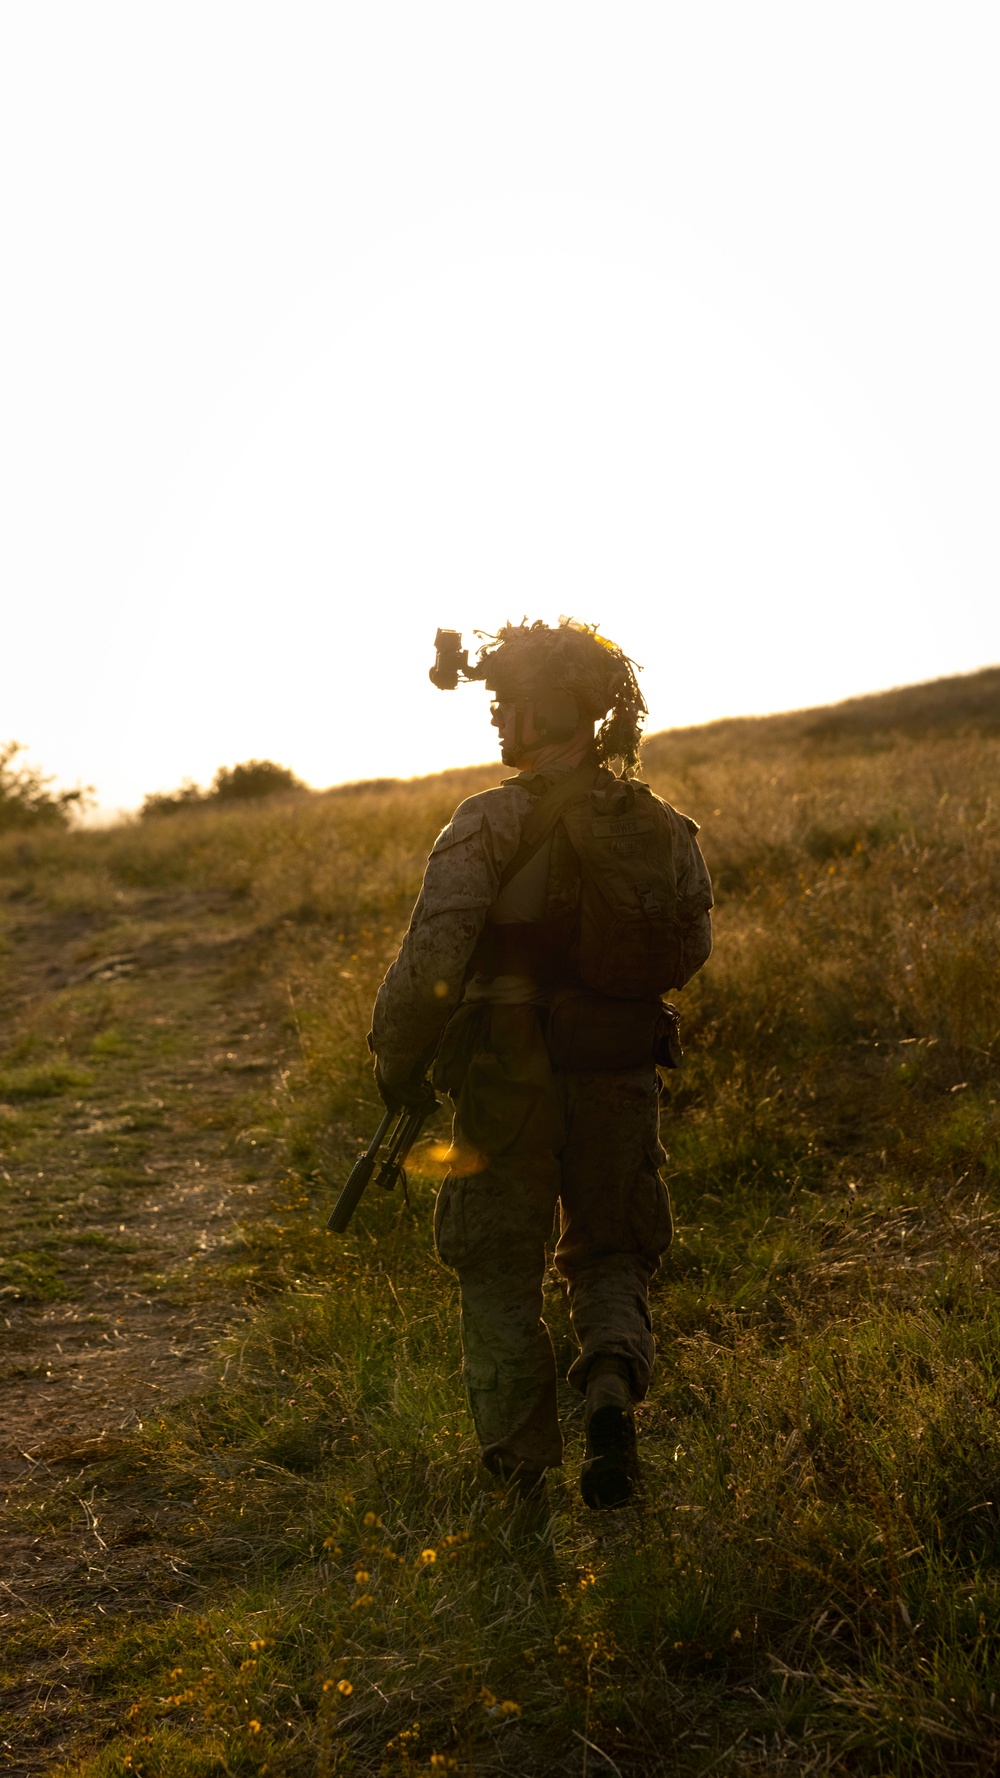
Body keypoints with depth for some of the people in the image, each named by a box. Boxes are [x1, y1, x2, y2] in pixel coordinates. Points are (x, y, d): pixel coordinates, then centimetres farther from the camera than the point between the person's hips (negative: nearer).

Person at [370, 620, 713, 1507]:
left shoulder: (489, 825, -15)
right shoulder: (660, 824, 0)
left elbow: (433, 958, -20)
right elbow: (688, 947, 10)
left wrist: (397, 1063, -6)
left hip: (507, 1082, -3)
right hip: (621, 1081, 4)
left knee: (501, 1278, 12)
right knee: (612, 1256, 20)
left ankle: (519, 1478, 16)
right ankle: (613, 1389, -7)